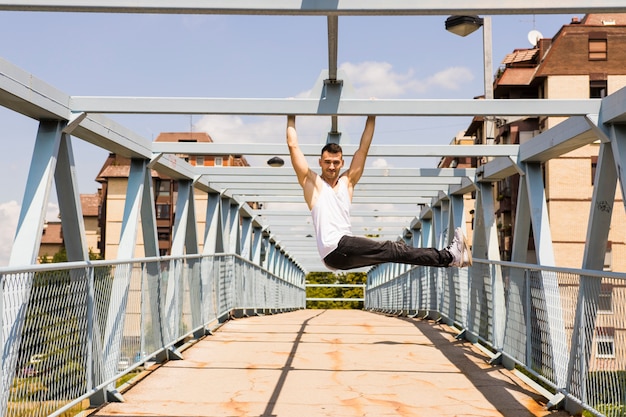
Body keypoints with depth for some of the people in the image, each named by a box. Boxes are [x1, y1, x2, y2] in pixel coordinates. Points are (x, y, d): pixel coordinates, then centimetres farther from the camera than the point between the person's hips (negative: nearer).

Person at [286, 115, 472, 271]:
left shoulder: (347, 181, 22)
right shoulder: (311, 182, 8)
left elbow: (363, 148, 22)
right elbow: (293, 145, 6)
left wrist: (371, 119, 22)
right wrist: (291, 118, 13)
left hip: (347, 251, 7)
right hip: (334, 250, -7)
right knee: (389, 249, -17)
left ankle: (448, 256, -13)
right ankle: (448, 256, -21)